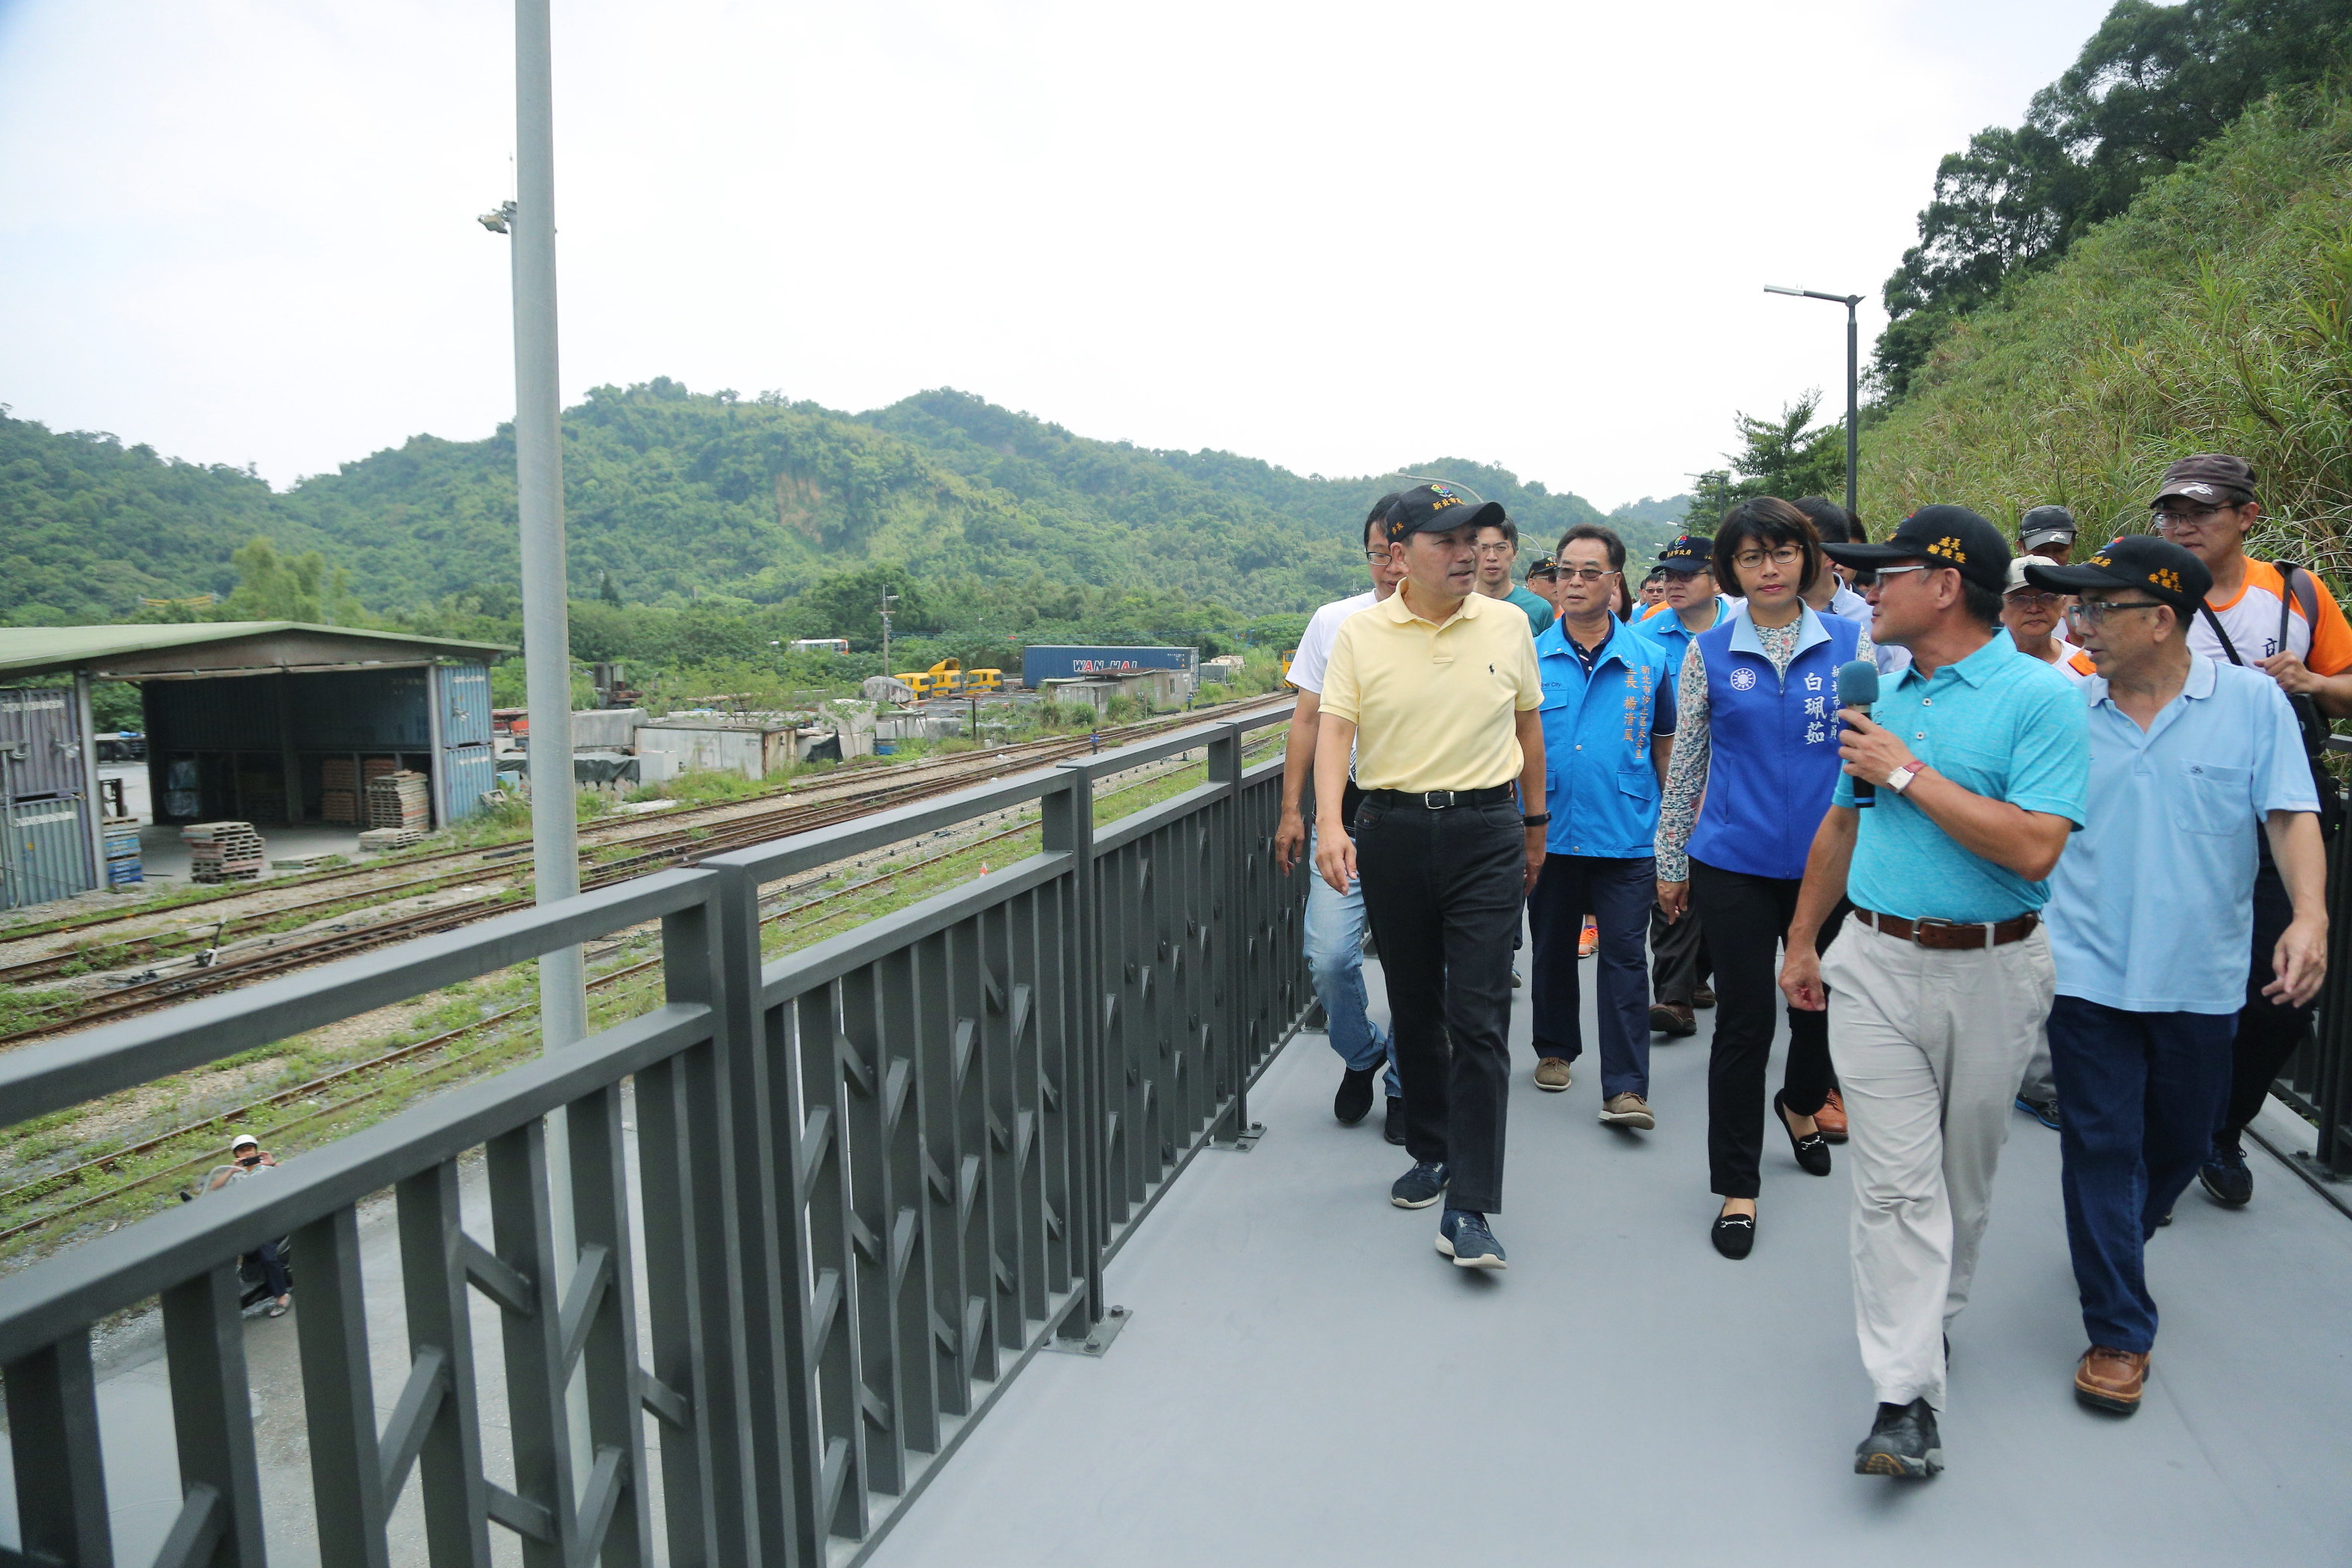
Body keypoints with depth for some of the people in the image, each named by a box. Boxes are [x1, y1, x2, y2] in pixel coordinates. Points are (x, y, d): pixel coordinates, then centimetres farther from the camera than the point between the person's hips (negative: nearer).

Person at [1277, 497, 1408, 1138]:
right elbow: (1308, 720, 9)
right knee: (1328, 955, -6)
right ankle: (1362, 1052, 23)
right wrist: (1292, 809, 4)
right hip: (1347, 806, 1)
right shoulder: (1335, 622, 6)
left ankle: (1407, 1085, 26)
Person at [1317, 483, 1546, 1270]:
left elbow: (1529, 728, 14)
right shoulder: (1359, 634, -1)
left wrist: (1535, 827, 17)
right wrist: (1330, 825, -21)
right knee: (1413, 1009, 13)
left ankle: (1468, 1209, -3)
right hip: (1392, 831, 1)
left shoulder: (1507, 626, 4)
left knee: (1478, 1017, -7)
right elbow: (1334, 731, -7)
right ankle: (1431, 1152, 33)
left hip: (1485, 832, -1)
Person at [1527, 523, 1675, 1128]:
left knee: (1624, 959, -3)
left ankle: (1625, 1088, 0)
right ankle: (1555, 1049, 35)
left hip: (1626, 836, -1)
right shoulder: (1530, 658, 1)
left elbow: (1667, 744, 10)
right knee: (1553, 950, 16)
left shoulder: (1649, 659, 2)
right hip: (1549, 832, 2)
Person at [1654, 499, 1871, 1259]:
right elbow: (1685, 763, 4)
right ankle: (1736, 1185, 16)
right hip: (1735, 862, -1)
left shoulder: (1851, 641, 2)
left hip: (1830, 859, 2)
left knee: (1823, 1001, 16)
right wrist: (1671, 862, 5)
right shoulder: (1709, 653, 0)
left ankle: (1799, 1103, 49)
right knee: (1744, 1020, 2)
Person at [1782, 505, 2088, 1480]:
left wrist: (1909, 773, -19)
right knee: (1894, 1181, -2)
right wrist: (1801, 942, 18)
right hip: (1875, 965, 3)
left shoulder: (2039, 696, -11)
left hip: (1990, 971, -3)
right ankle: (1906, 1398, 1)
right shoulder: (1879, 693, 8)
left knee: (1965, 1173, 16)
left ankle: (1933, 1318, 39)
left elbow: (2032, 849, -22)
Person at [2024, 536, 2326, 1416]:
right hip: (2089, 972, -1)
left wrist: (2310, 914, -21)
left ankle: (2116, 1244, 48)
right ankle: (2119, 1333, 13)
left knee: (2179, 1142, 18)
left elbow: (2292, 816, -7)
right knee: (2103, 1145, 2)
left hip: (2200, 979, 1)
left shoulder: (2252, 701, -3)